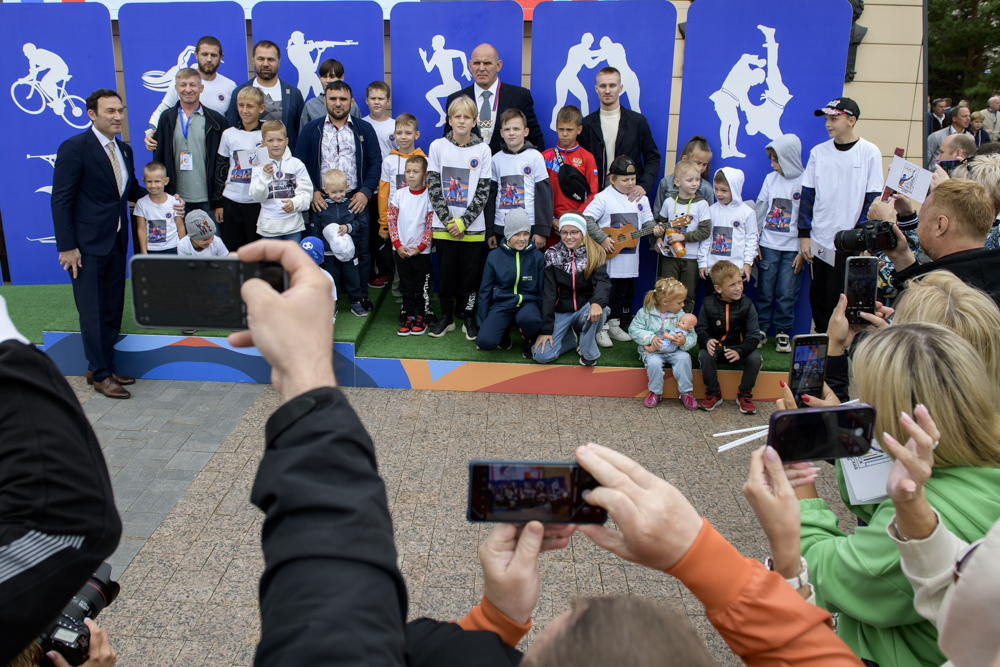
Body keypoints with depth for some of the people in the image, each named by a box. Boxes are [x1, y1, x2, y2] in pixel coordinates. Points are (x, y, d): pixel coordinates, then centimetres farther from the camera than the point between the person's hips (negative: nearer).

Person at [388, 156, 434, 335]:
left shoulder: (428, 196, -8)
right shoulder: (399, 195, 0)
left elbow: (431, 224, -7)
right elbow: (392, 221, 3)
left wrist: (420, 247, -11)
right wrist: (398, 245, -4)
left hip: (421, 251, -3)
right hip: (401, 250, 3)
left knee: (422, 287, 6)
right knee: (405, 286, 11)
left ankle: (421, 317, 18)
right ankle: (409, 316, 20)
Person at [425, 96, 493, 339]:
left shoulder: (483, 150, -1)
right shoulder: (438, 146, 1)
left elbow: (483, 191, -3)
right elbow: (433, 186, -2)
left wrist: (463, 222, -11)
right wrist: (448, 221, -9)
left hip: (473, 226, 0)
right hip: (444, 225, 1)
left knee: (471, 272, 4)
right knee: (446, 272, 7)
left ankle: (467, 316, 20)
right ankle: (446, 315, 23)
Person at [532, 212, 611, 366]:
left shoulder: (596, 254, -3)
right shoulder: (552, 255, -1)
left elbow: (603, 281, -20)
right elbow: (548, 292, -4)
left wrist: (597, 302, -44)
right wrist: (546, 329, -11)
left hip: (585, 307, -1)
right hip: (561, 311, 1)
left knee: (596, 312, -38)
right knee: (541, 355, -18)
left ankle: (589, 352, -9)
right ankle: (571, 336, 12)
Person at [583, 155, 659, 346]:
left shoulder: (641, 198, 9)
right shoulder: (604, 197, -9)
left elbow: (647, 221, 15)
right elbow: (586, 219, -14)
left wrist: (655, 229, -7)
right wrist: (602, 238, -20)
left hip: (629, 260, 6)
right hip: (607, 259, -6)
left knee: (624, 294, 14)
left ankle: (614, 325, 28)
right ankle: (601, 329, 10)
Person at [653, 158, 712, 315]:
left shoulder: (702, 204, -5)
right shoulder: (669, 202, 2)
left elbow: (705, 231, -11)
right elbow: (659, 222, 15)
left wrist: (683, 237, -18)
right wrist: (658, 239, -1)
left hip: (691, 257, -2)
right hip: (669, 255, 2)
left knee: (687, 296, 5)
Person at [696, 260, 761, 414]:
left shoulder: (747, 305, -6)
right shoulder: (708, 304, -6)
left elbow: (753, 336, -8)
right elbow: (700, 329, -2)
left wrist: (740, 352, -28)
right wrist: (707, 342, -27)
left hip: (738, 347, 1)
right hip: (715, 347, 0)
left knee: (755, 358, -27)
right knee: (704, 356, -32)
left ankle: (744, 394, -3)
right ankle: (713, 393, -8)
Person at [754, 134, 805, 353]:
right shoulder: (770, 179, 4)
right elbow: (759, 211, 9)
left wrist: (803, 252, -7)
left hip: (793, 247, -3)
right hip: (768, 245, 3)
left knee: (787, 293, 1)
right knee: (764, 291, 5)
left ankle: (783, 332, 15)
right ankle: (761, 329, 18)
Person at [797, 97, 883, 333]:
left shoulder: (870, 152, -2)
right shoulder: (818, 152, 6)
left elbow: (873, 199, -2)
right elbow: (807, 195, 7)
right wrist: (804, 235, 2)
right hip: (818, 242, 3)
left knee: (838, 301, -2)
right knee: (818, 298, 9)